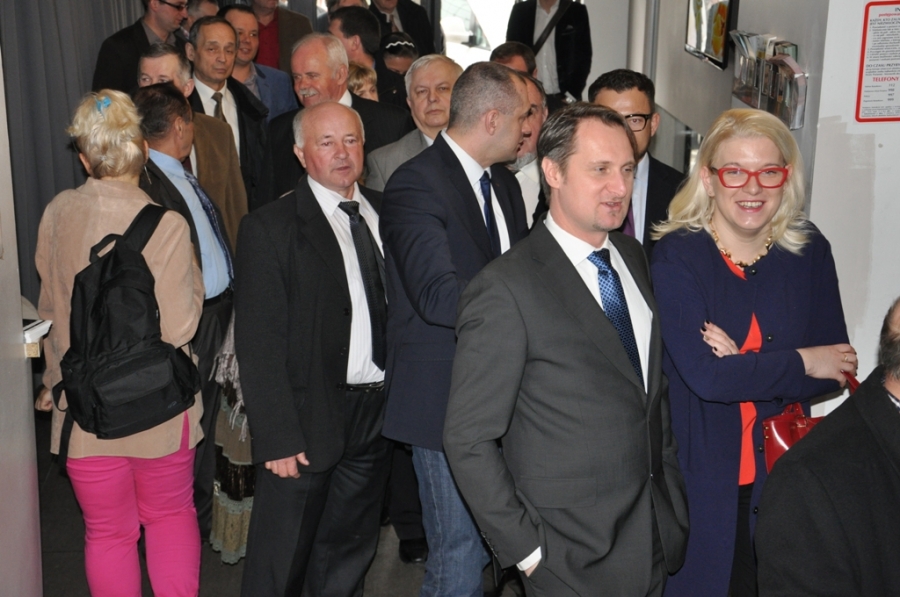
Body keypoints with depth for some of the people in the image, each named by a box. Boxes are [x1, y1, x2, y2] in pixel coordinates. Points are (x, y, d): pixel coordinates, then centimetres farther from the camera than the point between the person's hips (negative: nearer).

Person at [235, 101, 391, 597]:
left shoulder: (384, 212, 7)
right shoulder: (269, 228, -9)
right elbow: (259, 346, -12)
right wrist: (278, 438, -16)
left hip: (375, 413, 5)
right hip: (308, 424, -5)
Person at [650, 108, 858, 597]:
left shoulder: (809, 251, -2)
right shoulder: (677, 253, -13)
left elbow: (834, 370, -3)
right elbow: (704, 375, -21)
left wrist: (743, 366, -18)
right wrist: (800, 362, -11)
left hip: (782, 470, 3)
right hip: (698, 474, -3)